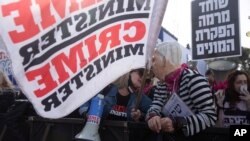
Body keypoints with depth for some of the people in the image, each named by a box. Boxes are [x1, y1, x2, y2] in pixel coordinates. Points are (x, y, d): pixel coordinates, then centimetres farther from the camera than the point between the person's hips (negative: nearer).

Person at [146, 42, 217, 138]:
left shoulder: (193, 78, -16)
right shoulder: (161, 85, 7)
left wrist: (177, 123, -30)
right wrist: (153, 115, -25)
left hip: (197, 137, -5)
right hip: (170, 137, 5)